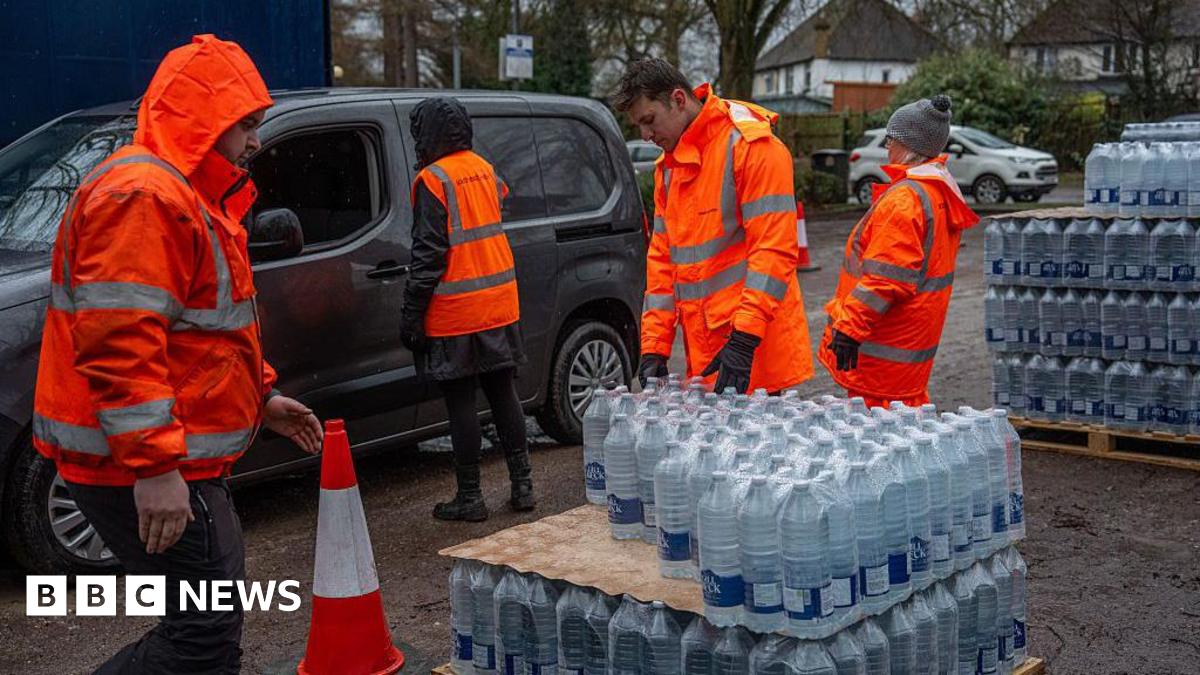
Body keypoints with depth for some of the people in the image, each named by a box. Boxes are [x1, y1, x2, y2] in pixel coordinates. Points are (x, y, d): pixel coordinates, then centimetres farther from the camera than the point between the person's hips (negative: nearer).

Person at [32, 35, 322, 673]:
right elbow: (118, 341, -26)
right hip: (139, 468, -11)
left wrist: (262, 396, 25)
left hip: (171, 457, 11)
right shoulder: (142, 195, -17)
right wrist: (153, 465, -28)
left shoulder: (186, 195, 19)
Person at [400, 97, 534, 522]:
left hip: (455, 310, -7)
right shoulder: (483, 169, 9)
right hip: (499, 302, 7)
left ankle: (470, 497, 6)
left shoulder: (432, 179, -13)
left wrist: (411, 313, -12)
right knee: (502, 391, 14)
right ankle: (522, 485, 18)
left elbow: (428, 253, -16)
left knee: (460, 400, 0)